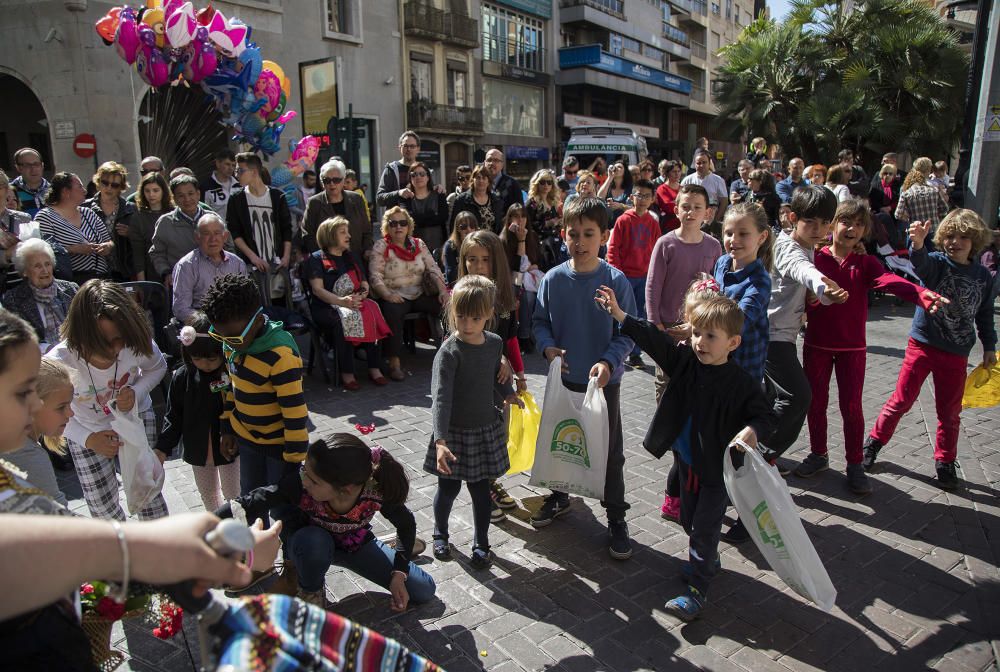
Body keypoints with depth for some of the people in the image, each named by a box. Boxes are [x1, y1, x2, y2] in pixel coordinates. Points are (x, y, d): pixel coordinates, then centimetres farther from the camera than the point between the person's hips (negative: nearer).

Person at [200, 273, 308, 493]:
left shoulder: (280, 356, -31)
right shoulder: (232, 343, -6)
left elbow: (295, 414, -26)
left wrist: (294, 460, -19)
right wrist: (227, 428, 15)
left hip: (279, 443, -7)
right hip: (246, 438, 7)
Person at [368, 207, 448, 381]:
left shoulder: (418, 244, 12)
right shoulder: (380, 247, 1)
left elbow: (433, 269, 8)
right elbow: (375, 276, -8)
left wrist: (443, 290, -8)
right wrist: (387, 295, -26)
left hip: (419, 295, 4)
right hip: (395, 297, -4)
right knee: (393, 311, -37)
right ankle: (394, 362, -30)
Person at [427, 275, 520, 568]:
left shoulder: (495, 343, -3)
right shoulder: (449, 351, -21)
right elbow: (440, 397, -29)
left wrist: (508, 393, 0)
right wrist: (440, 440, -37)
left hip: (486, 429, 4)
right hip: (455, 433, -3)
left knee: (480, 489, 12)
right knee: (449, 488, 12)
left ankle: (481, 544, 29)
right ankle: (440, 534, 38)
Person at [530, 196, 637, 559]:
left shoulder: (616, 280, -13)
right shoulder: (553, 279, -6)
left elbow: (628, 332, -9)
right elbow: (539, 321, 4)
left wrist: (608, 362, -24)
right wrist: (548, 347, -15)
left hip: (604, 380, -2)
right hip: (564, 377, 3)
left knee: (610, 448, 9)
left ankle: (616, 517, 26)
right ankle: (559, 495, 44)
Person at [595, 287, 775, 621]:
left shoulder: (742, 383, -20)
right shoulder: (685, 360, -8)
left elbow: (764, 416, -12)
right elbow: (653, 338, -11)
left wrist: (752, 431, -35)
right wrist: (618, 314, -17)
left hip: (719, 468, -6)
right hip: (687, 462, 6)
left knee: (704, 528, 1)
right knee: (689, 519, 23)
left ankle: (697, 589, 15)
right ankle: (708, 560, 49)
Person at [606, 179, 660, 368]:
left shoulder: (653, 223, 5)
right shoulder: (624, 220, -4)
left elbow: (656, 251, 10)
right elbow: (613, 248, -5)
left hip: (645, 276, 3)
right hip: (625, 276, -3)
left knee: (640, 316, 9)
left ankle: (635, 354, 19)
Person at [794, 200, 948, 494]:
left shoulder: (865, 263, 0)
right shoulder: (815, 258, -2)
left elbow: (890, 280, -19)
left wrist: (923, 295, -38)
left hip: (852, 347, 0)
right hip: (816, 344, 0)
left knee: (852, 406, 4)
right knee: (816, 402, 10)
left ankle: (855, 465, 19)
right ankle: (818, 455, 29)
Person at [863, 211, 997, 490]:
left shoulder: (983, 275, 2)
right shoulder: (936, 263, -8)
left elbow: (985, 315, 13)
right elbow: (921, 263, -34)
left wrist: (989, 346, 14)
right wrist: (917, 243, -54)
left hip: (956, 353, 3)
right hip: (923, 344, -3)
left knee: (949, 411, 13)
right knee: (901, 401, 5)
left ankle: (945, 462, 28)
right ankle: (875, 441, 22)